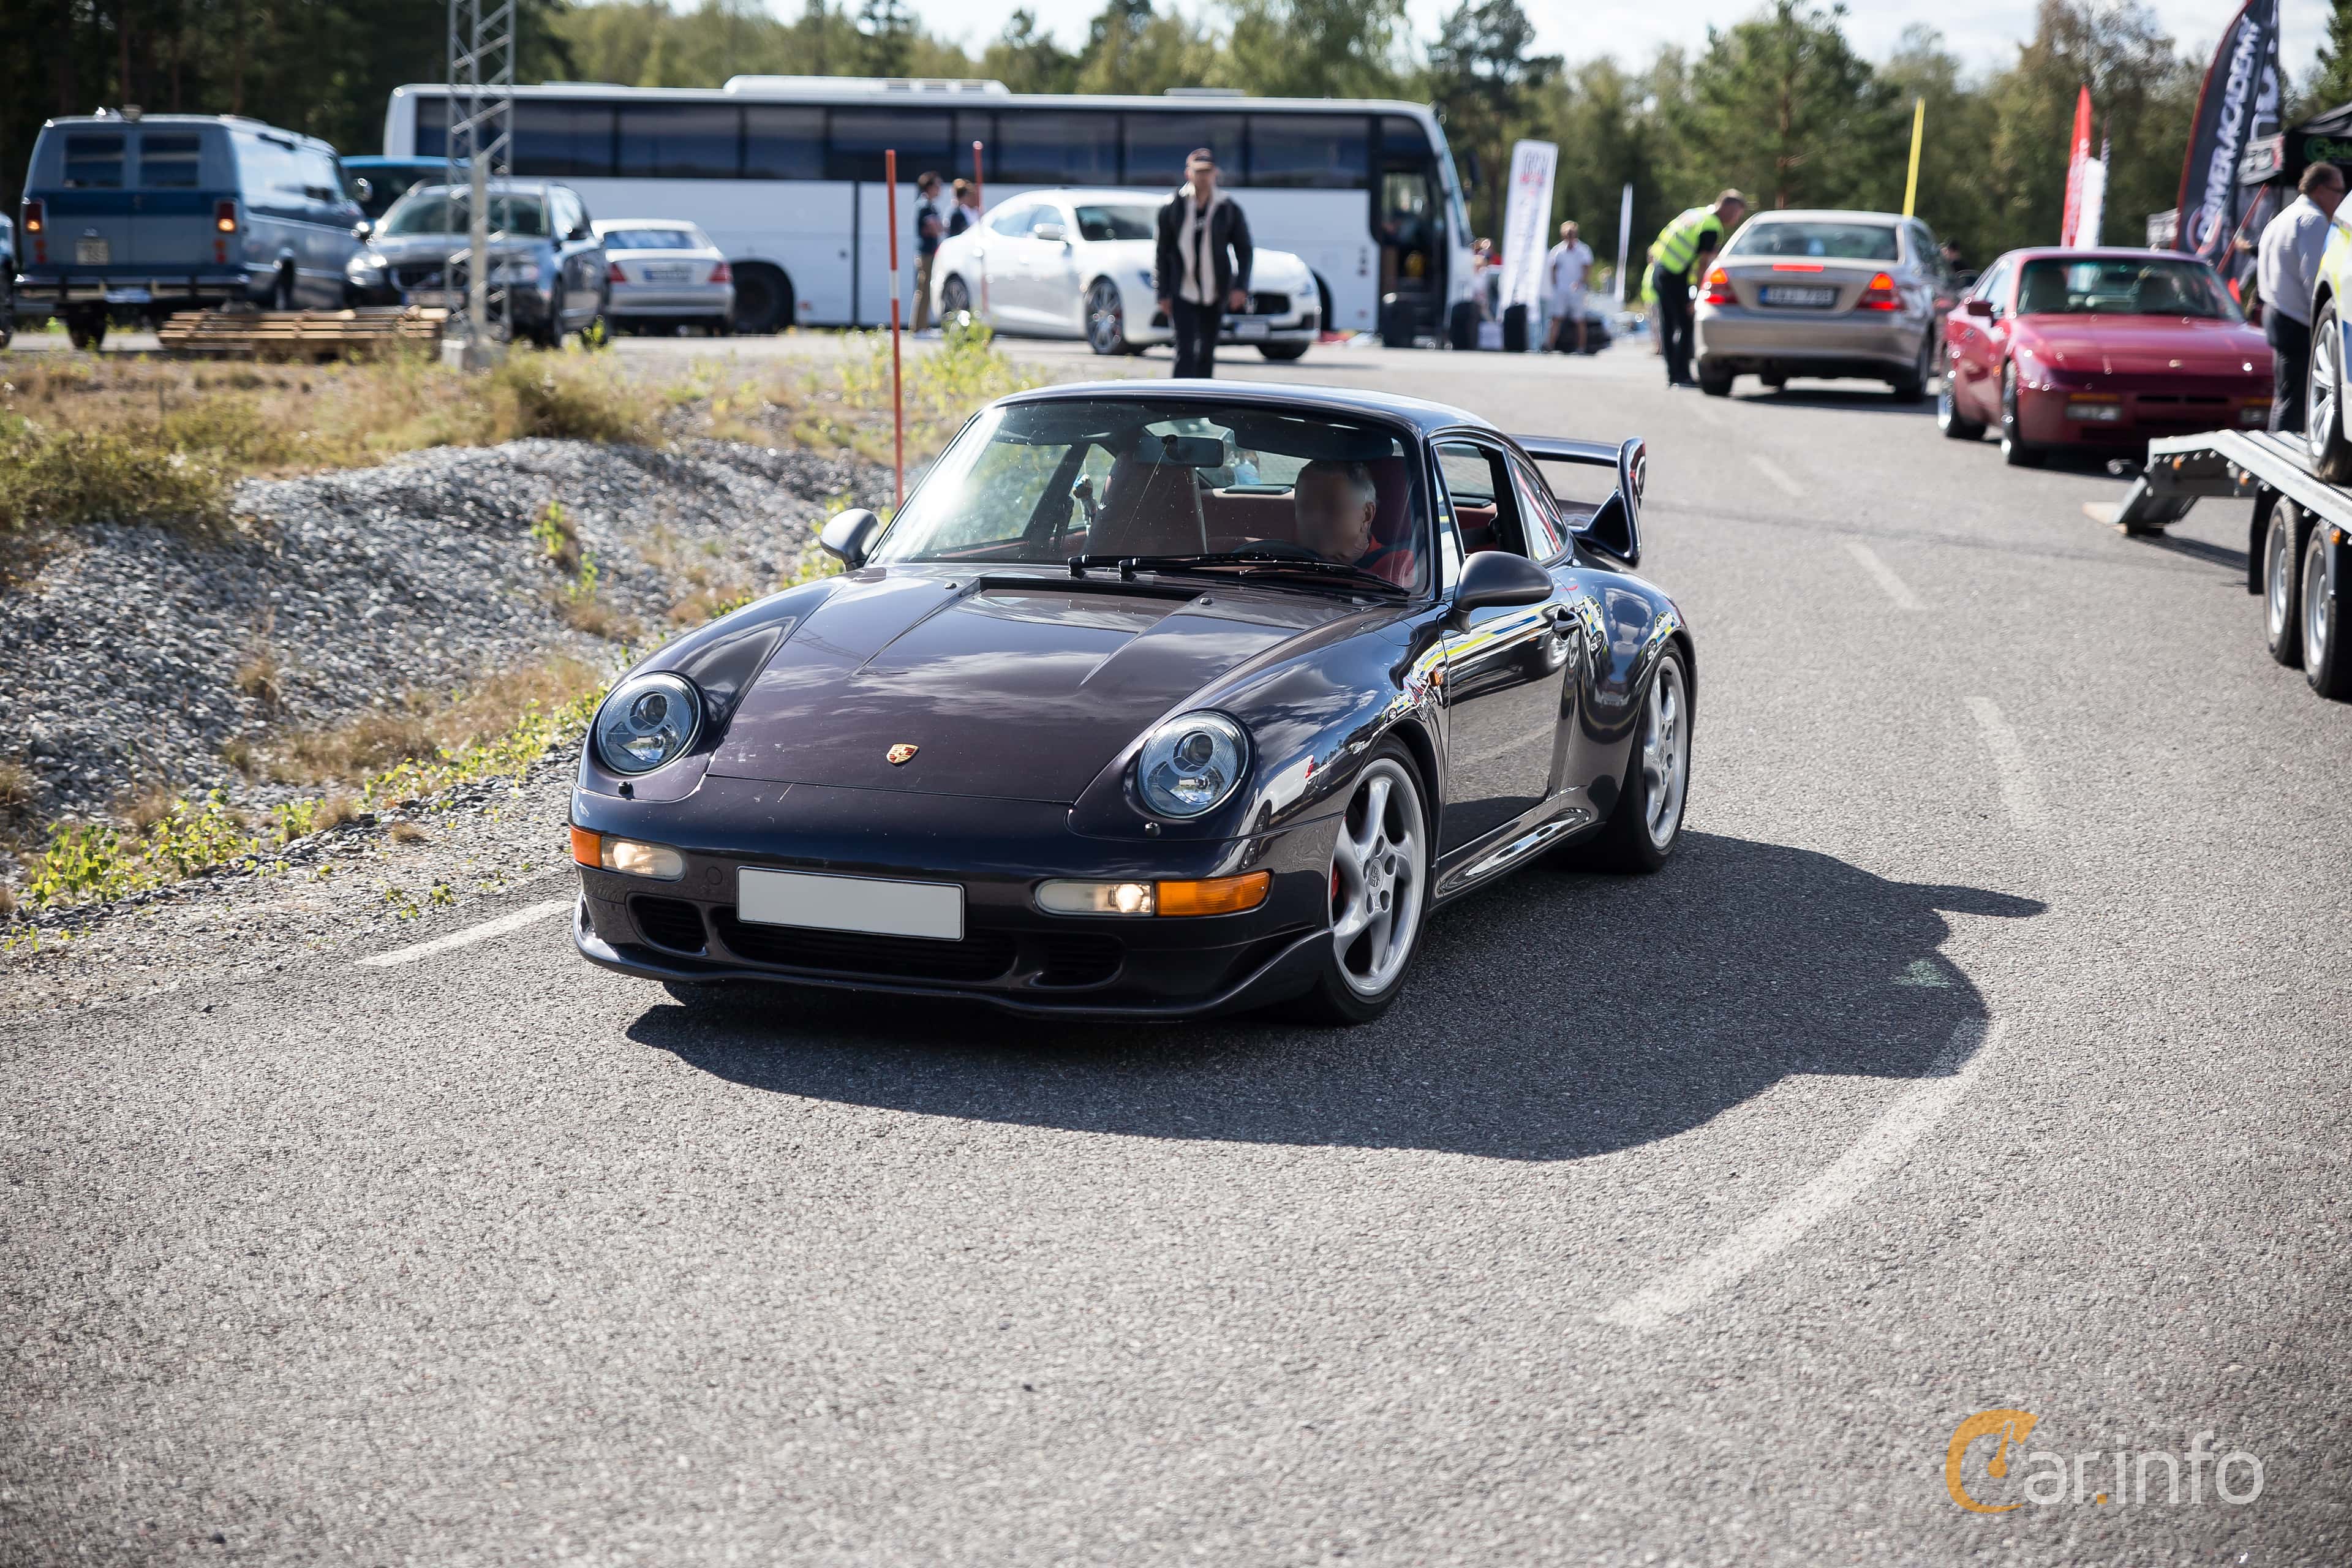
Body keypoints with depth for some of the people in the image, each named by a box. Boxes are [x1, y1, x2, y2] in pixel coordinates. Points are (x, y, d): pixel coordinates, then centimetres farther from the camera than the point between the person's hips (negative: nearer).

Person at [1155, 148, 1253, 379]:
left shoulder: (1229, 209, 2)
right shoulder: (1173, 208, 0)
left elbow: (1244, 250, 5)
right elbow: (1162, 253, 4)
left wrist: (1241, 287, -8)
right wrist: (1163, 293, 0)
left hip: (1215, 293, 2)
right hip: (1183, 293, -2)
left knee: (1207, 353, 10)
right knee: (1186, 351, -13)